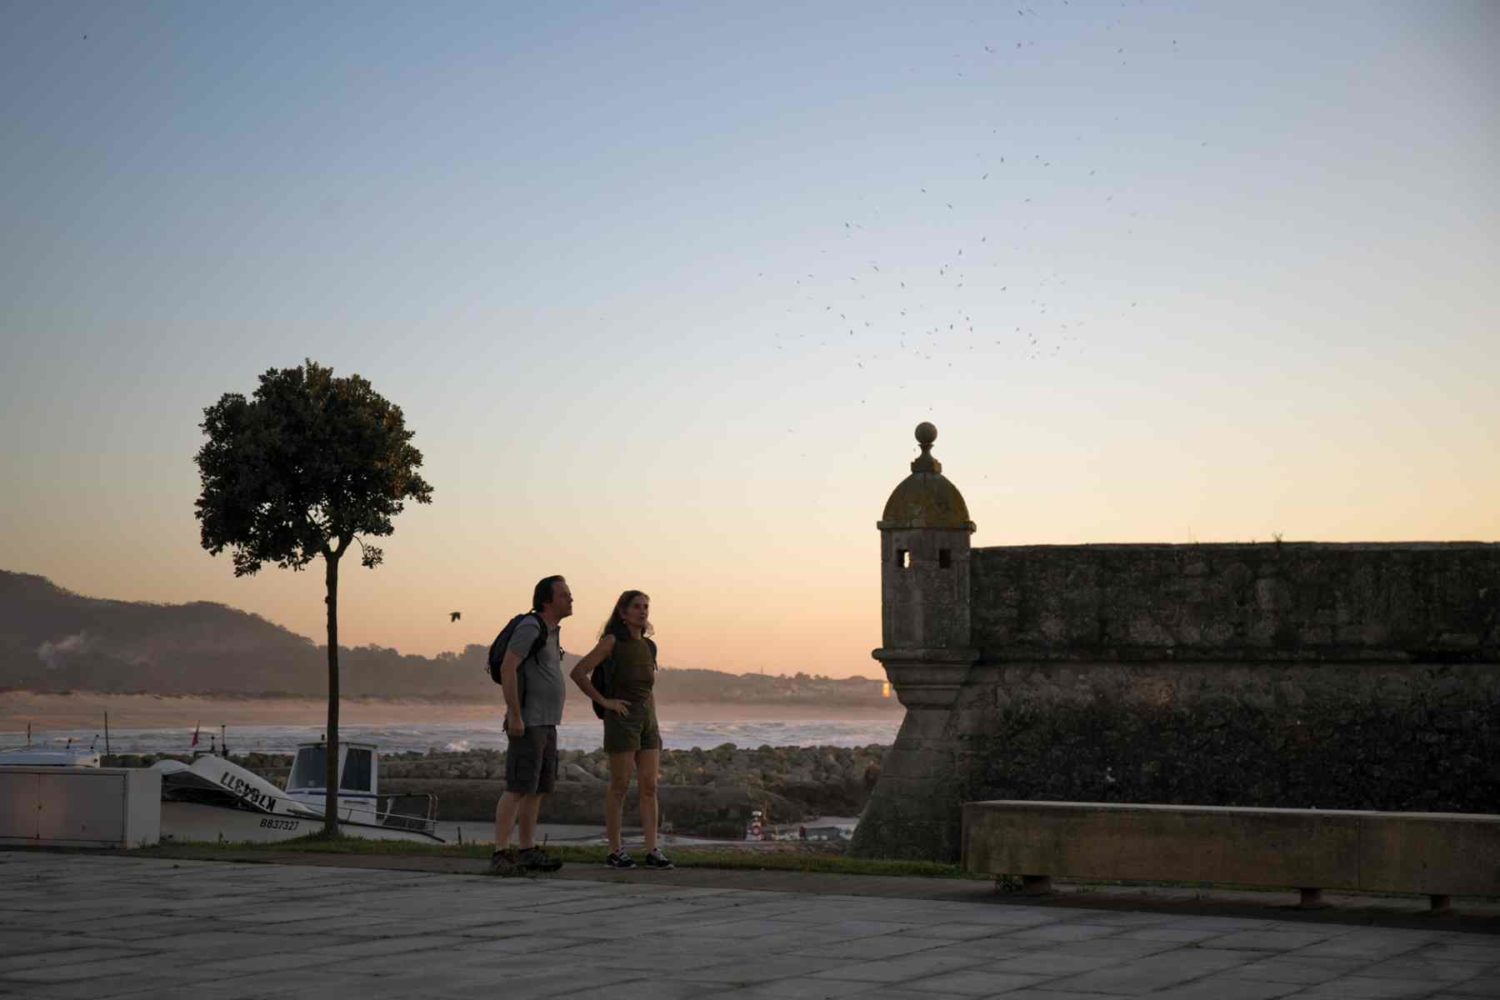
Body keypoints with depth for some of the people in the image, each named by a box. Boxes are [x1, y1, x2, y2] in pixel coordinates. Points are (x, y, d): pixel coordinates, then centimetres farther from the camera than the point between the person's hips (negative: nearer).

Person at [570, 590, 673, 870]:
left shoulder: (649, 647, 14)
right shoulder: (612, 642, -5)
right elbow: (578, 672, -12)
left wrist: (654, 720, 15)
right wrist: (604, 701, -11)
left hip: (648, 719, 6)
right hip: (622, 718, -6)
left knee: (649, 786, 0)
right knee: (620, 786, -3)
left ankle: (652, 851, 0)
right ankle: (615, 851, 3)